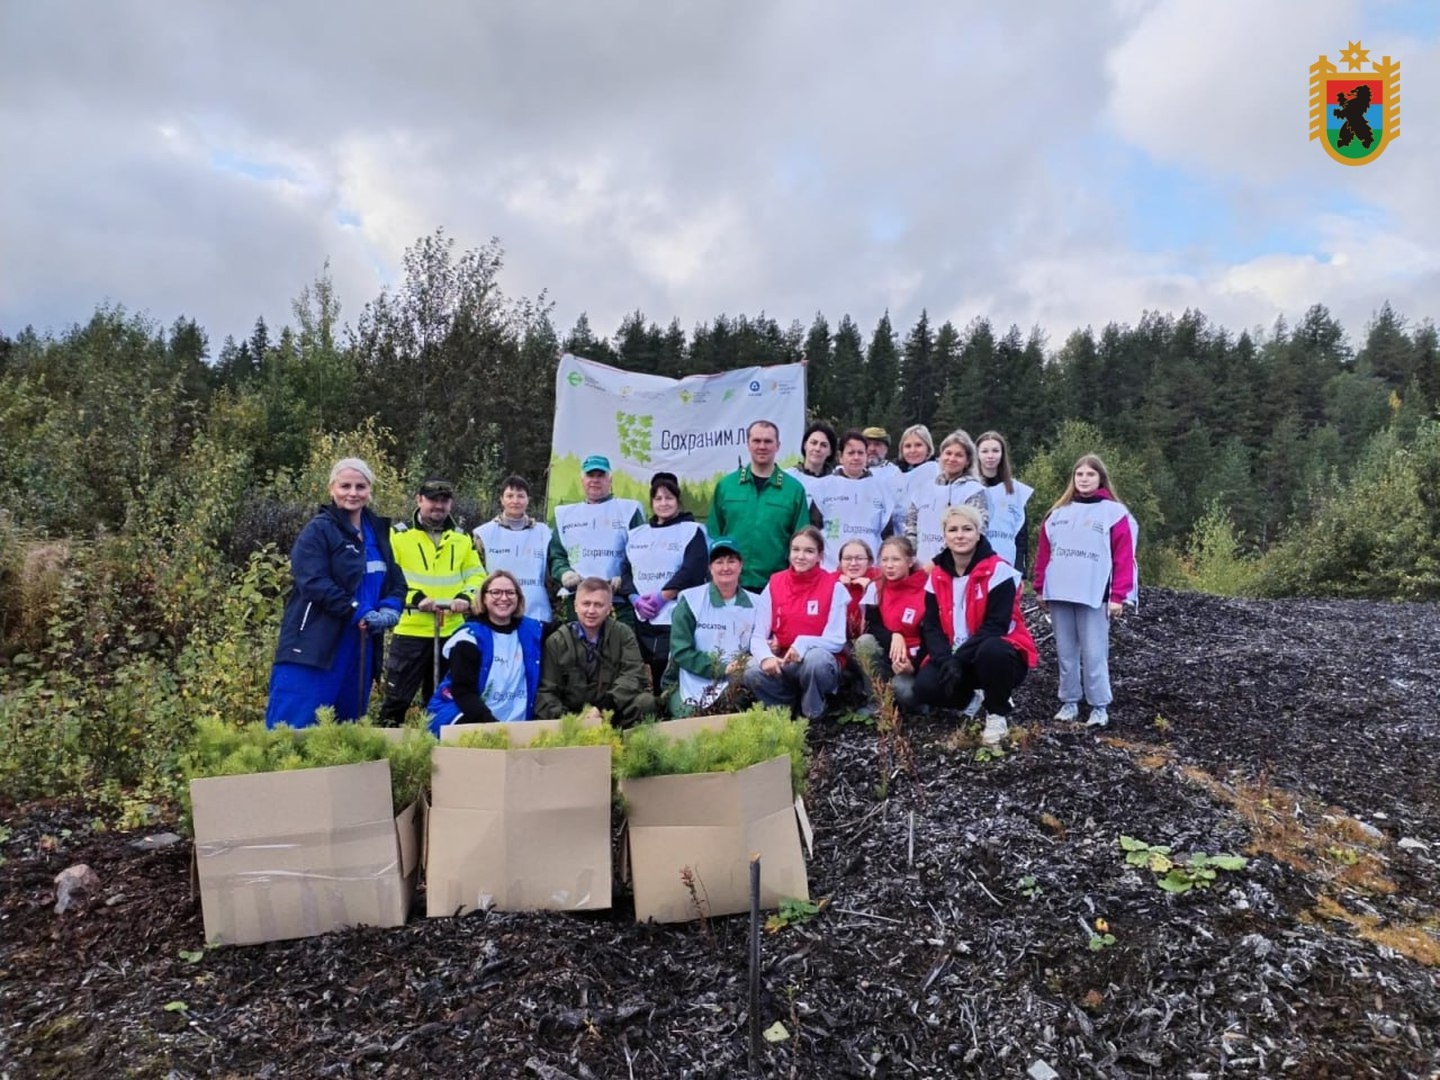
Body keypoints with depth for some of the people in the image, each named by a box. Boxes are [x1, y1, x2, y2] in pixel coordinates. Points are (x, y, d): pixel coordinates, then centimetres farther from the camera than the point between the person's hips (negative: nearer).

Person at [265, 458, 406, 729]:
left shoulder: (378, 532, 13)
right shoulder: (318, 530, -7)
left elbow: (396, 582, 14)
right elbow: (314, 583, -18)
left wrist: (389, 610, -6)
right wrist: (358, 612, -22)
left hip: (360, 647, 7)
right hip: (314, 647, -7)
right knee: (293, 726, -6)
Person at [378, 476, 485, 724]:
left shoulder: (462, 538, 11)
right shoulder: (398, 535, -3)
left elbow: (477, 575, 11)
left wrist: (466, 597, -10)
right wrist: (415, 597, -22)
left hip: (452, 632, 4)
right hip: (410, 631, -4)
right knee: (397, 698, 1)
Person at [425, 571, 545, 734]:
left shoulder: (531, 631, 6)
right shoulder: (469, 637, -6)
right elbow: (463, 691, -13)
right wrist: (491, 724, -25)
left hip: (517, 726, 5)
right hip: (469, 721, -5)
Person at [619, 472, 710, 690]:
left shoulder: (692, 530, 4)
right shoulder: (636, 533, 19)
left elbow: (693, 570, -9)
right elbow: (625, 570, 13)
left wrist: (662, 597, -13)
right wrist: (635, 599, -5)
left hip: (676, 619, -5)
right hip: (641, 619, 5)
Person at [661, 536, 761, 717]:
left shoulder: (754, 604, 9)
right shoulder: (690, 600, -1)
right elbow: (680, 652, -7)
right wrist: (722, 668, -16)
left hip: (733, 688, 2)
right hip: (691, 687, -2)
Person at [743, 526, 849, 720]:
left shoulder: (834, 587, -5)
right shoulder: (774, 584, 1)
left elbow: (837, 640, -11)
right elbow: (758, 636, -3)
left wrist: (803, 644, -29)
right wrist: (766, 657, -26)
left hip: (819, 662, -2)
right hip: (781, 664, 2)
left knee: (816, 657, -37)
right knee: (753, 673, -29)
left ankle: (813, 716, -8)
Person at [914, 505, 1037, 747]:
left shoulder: (997, 571, -13)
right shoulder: (937, 576, 3)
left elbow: (996, 625, -19)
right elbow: (931, 626, -1)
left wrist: (958, 659, -26)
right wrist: (946, 660, -20)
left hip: (996, 654, -4)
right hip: (953, 658, 4)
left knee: (991, 651, -40)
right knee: (924, 687, -23)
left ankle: (998, 714, -10)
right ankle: (971, 700, 10)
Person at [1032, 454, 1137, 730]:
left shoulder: (1114, 512, -1)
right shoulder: (1059, 511, 12)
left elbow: (1124, 557, -4)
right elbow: (1044, 551, 13)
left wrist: (1118, 596, -9)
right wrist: (1040, 588, 9)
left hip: (1094, 596, -4)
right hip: (1059, 594, 4)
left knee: (1094, 654, -2)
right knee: (1065, 653, 10)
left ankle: (1099, 706, 10)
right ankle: (1069, 702, 21)